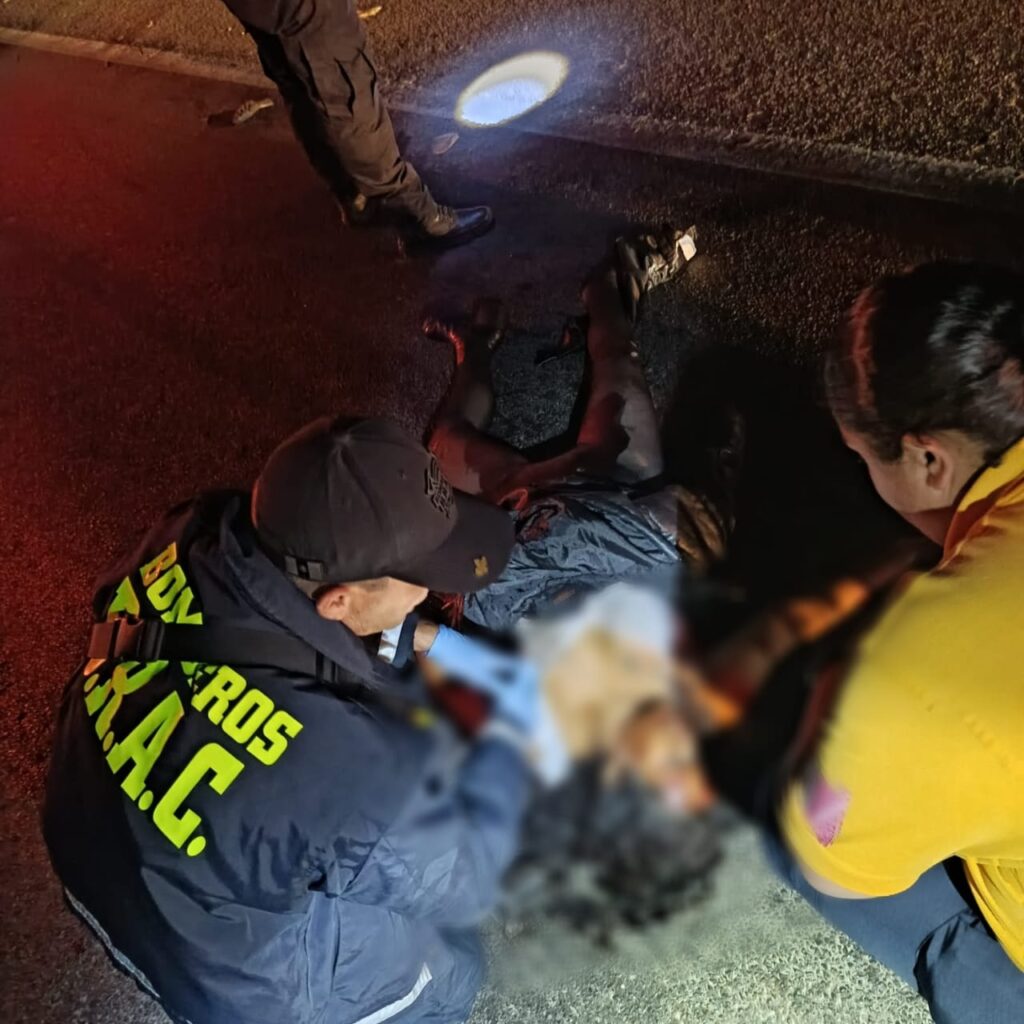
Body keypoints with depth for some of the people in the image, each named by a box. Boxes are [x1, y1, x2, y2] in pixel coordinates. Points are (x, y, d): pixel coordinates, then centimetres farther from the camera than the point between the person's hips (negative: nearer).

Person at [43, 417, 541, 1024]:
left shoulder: (194, 539, -25)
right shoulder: (366, 771, -41)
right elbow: (461, 886, -18)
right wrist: (511, 736, -7)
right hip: (224, 975, -5)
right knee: (449, 970, 20)